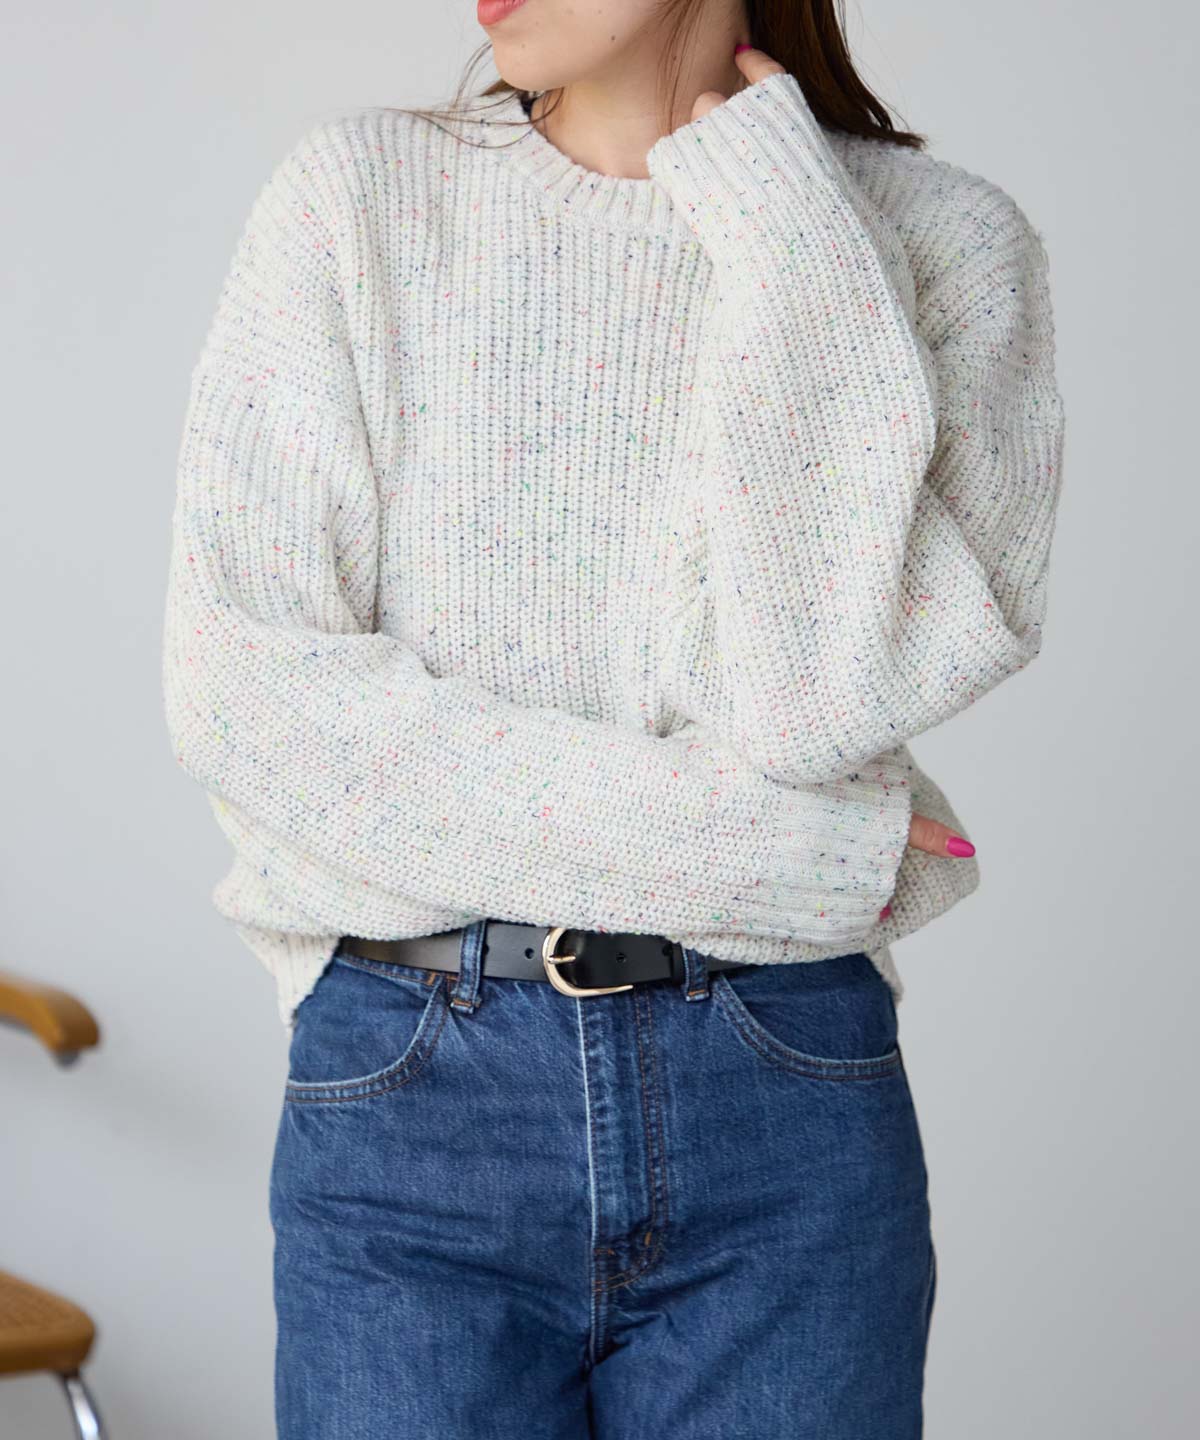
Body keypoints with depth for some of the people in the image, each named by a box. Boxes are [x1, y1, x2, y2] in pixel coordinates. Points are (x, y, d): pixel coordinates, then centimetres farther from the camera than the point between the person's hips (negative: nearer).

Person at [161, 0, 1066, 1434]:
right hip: (408, 1101, 0)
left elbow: (832, 688, -12)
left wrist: (779, 214, -9)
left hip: (790, 1115, 0)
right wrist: (794, 842, -12)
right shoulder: (360, 191, 1)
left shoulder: (939, 238, 1)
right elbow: (242, 695, -9)